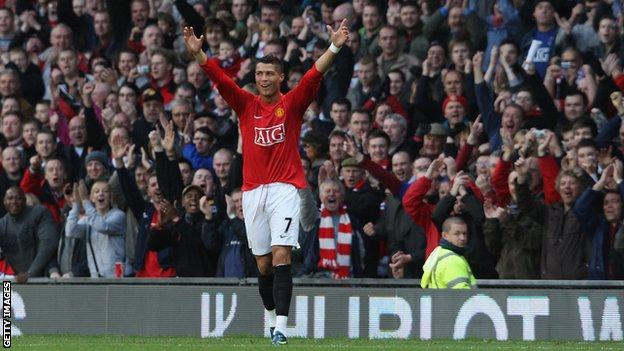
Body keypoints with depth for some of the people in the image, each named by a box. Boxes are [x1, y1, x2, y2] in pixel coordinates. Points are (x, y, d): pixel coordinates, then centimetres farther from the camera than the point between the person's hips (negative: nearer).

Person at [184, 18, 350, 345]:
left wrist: (334, 48, -24)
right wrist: (198, 54, -16)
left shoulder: (292, 104, 3)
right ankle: (271, 317, 26)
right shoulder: (246, 104, 9)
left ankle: (281, 326, -21)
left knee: (281, 256, -15)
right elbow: (219, 78, -1)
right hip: (253, 192, 3)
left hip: (285, 189, -3)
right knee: (263, 264, 8)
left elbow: (315, 74, -10)